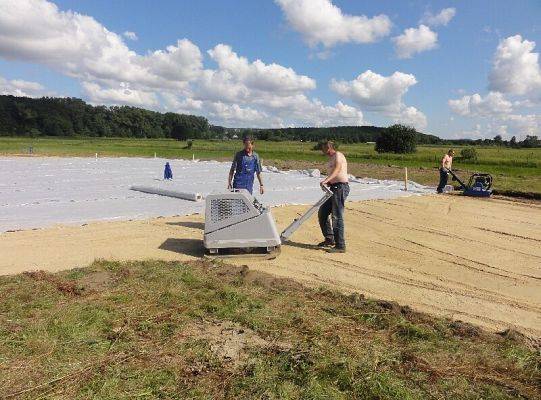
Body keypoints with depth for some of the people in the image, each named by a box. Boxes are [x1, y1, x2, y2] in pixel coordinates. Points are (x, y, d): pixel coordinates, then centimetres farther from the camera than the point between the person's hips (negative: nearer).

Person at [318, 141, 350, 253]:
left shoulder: (338, 155, -6)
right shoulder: (331, 159, 23)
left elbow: (337, 169, -24)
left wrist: (326, 180, -37)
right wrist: (327, 183, -1)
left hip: (340, 187, -10)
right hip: (334, 188, 10)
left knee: (337, 217, -11)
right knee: (322, 213, 14)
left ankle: (340, 246, -6)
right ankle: (329, 239, 23)